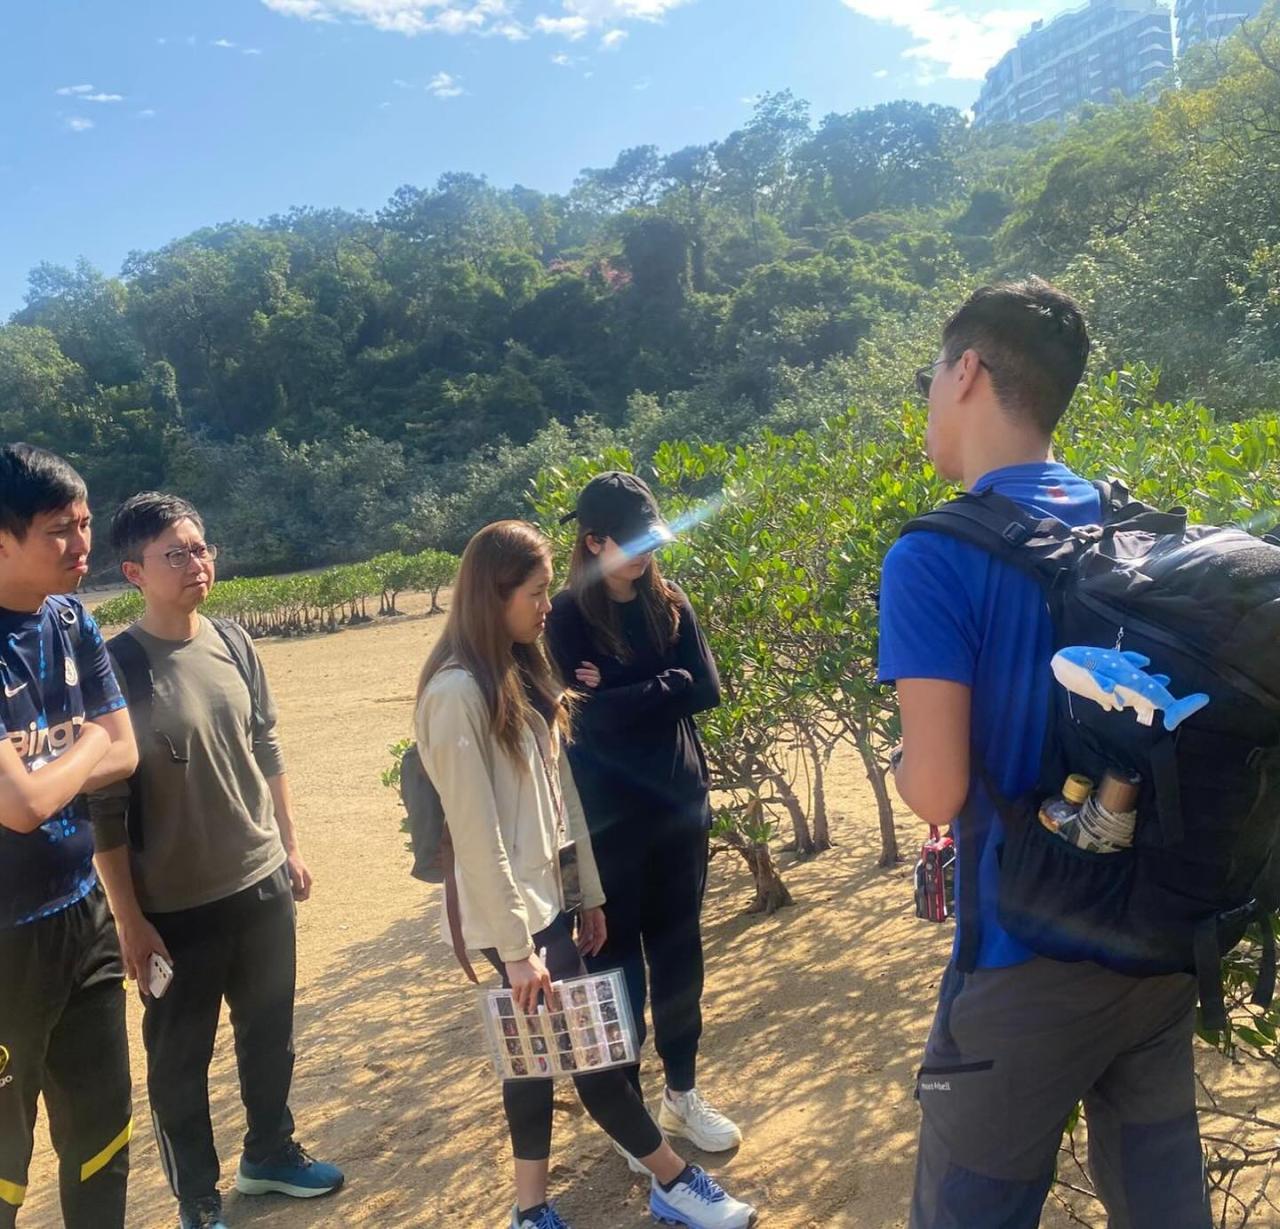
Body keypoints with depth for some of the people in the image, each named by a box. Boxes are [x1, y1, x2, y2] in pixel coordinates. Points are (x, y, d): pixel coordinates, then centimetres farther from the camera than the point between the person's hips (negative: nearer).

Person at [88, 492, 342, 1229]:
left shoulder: (235, 644, 0)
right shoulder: (116, 666, -16)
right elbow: (104, 807, -14)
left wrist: (290, 847, 12)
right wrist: (130, 920, -13)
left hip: (263, 885, 5)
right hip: (177, 907, -5)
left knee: (270, 1032, 20)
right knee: (180, 1058, 13)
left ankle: (270, 1154, 44)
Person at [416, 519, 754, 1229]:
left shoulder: (523, 675, 8)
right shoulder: (457, 692, -19)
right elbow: (474, 830, -19)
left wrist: (588, 891, 12)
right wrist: (515, 945, -17)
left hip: (550, 897, 8)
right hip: (511, 914, -8)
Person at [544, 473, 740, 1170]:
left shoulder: (669, 602, 3)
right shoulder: (569, 615, -9)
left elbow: (707, 691, -6)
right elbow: (593, 714, -20)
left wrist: (625, 692, -14)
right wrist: (668, 685, -13)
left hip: (680, 801, 4)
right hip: (607, 816, -4)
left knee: (678, 951, 15)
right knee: (615, 959, 9)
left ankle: (682, 1093, 33)